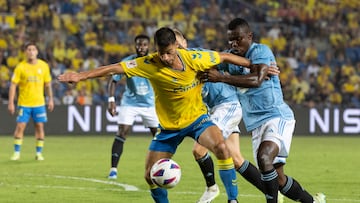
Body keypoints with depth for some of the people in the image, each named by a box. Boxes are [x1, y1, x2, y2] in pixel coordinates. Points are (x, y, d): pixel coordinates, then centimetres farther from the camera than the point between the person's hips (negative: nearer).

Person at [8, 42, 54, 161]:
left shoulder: (44, 66, 2)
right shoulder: (20, 67, -6)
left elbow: (47, 84, 11)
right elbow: (13, 85, -6)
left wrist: (50, 99, 8)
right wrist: (11, 103, -12)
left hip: (39, 103, 2)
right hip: (24, 103, -2)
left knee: (39, 126, 2)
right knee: (20, 126, -6)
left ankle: (39, 153, 12)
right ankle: (16, 153, 4)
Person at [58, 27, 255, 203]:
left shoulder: (194, 58, -18)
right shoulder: (149, 64, -21)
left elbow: (224, 57, -4)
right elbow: (115, 68, -21)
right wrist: (80, 76, -27)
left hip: (196, 117, -1)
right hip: (168, 126, 1)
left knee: (221, 148, -29)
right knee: (151, 175, 0)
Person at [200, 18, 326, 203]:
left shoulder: (260, 51, -10)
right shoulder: (230, 56, 12)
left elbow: (256, 80, -26)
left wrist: (221, 78, -31)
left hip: (276, 116, -8)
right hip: (256, 125, 8)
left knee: (264, 157, -33)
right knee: (278, 180, 7)